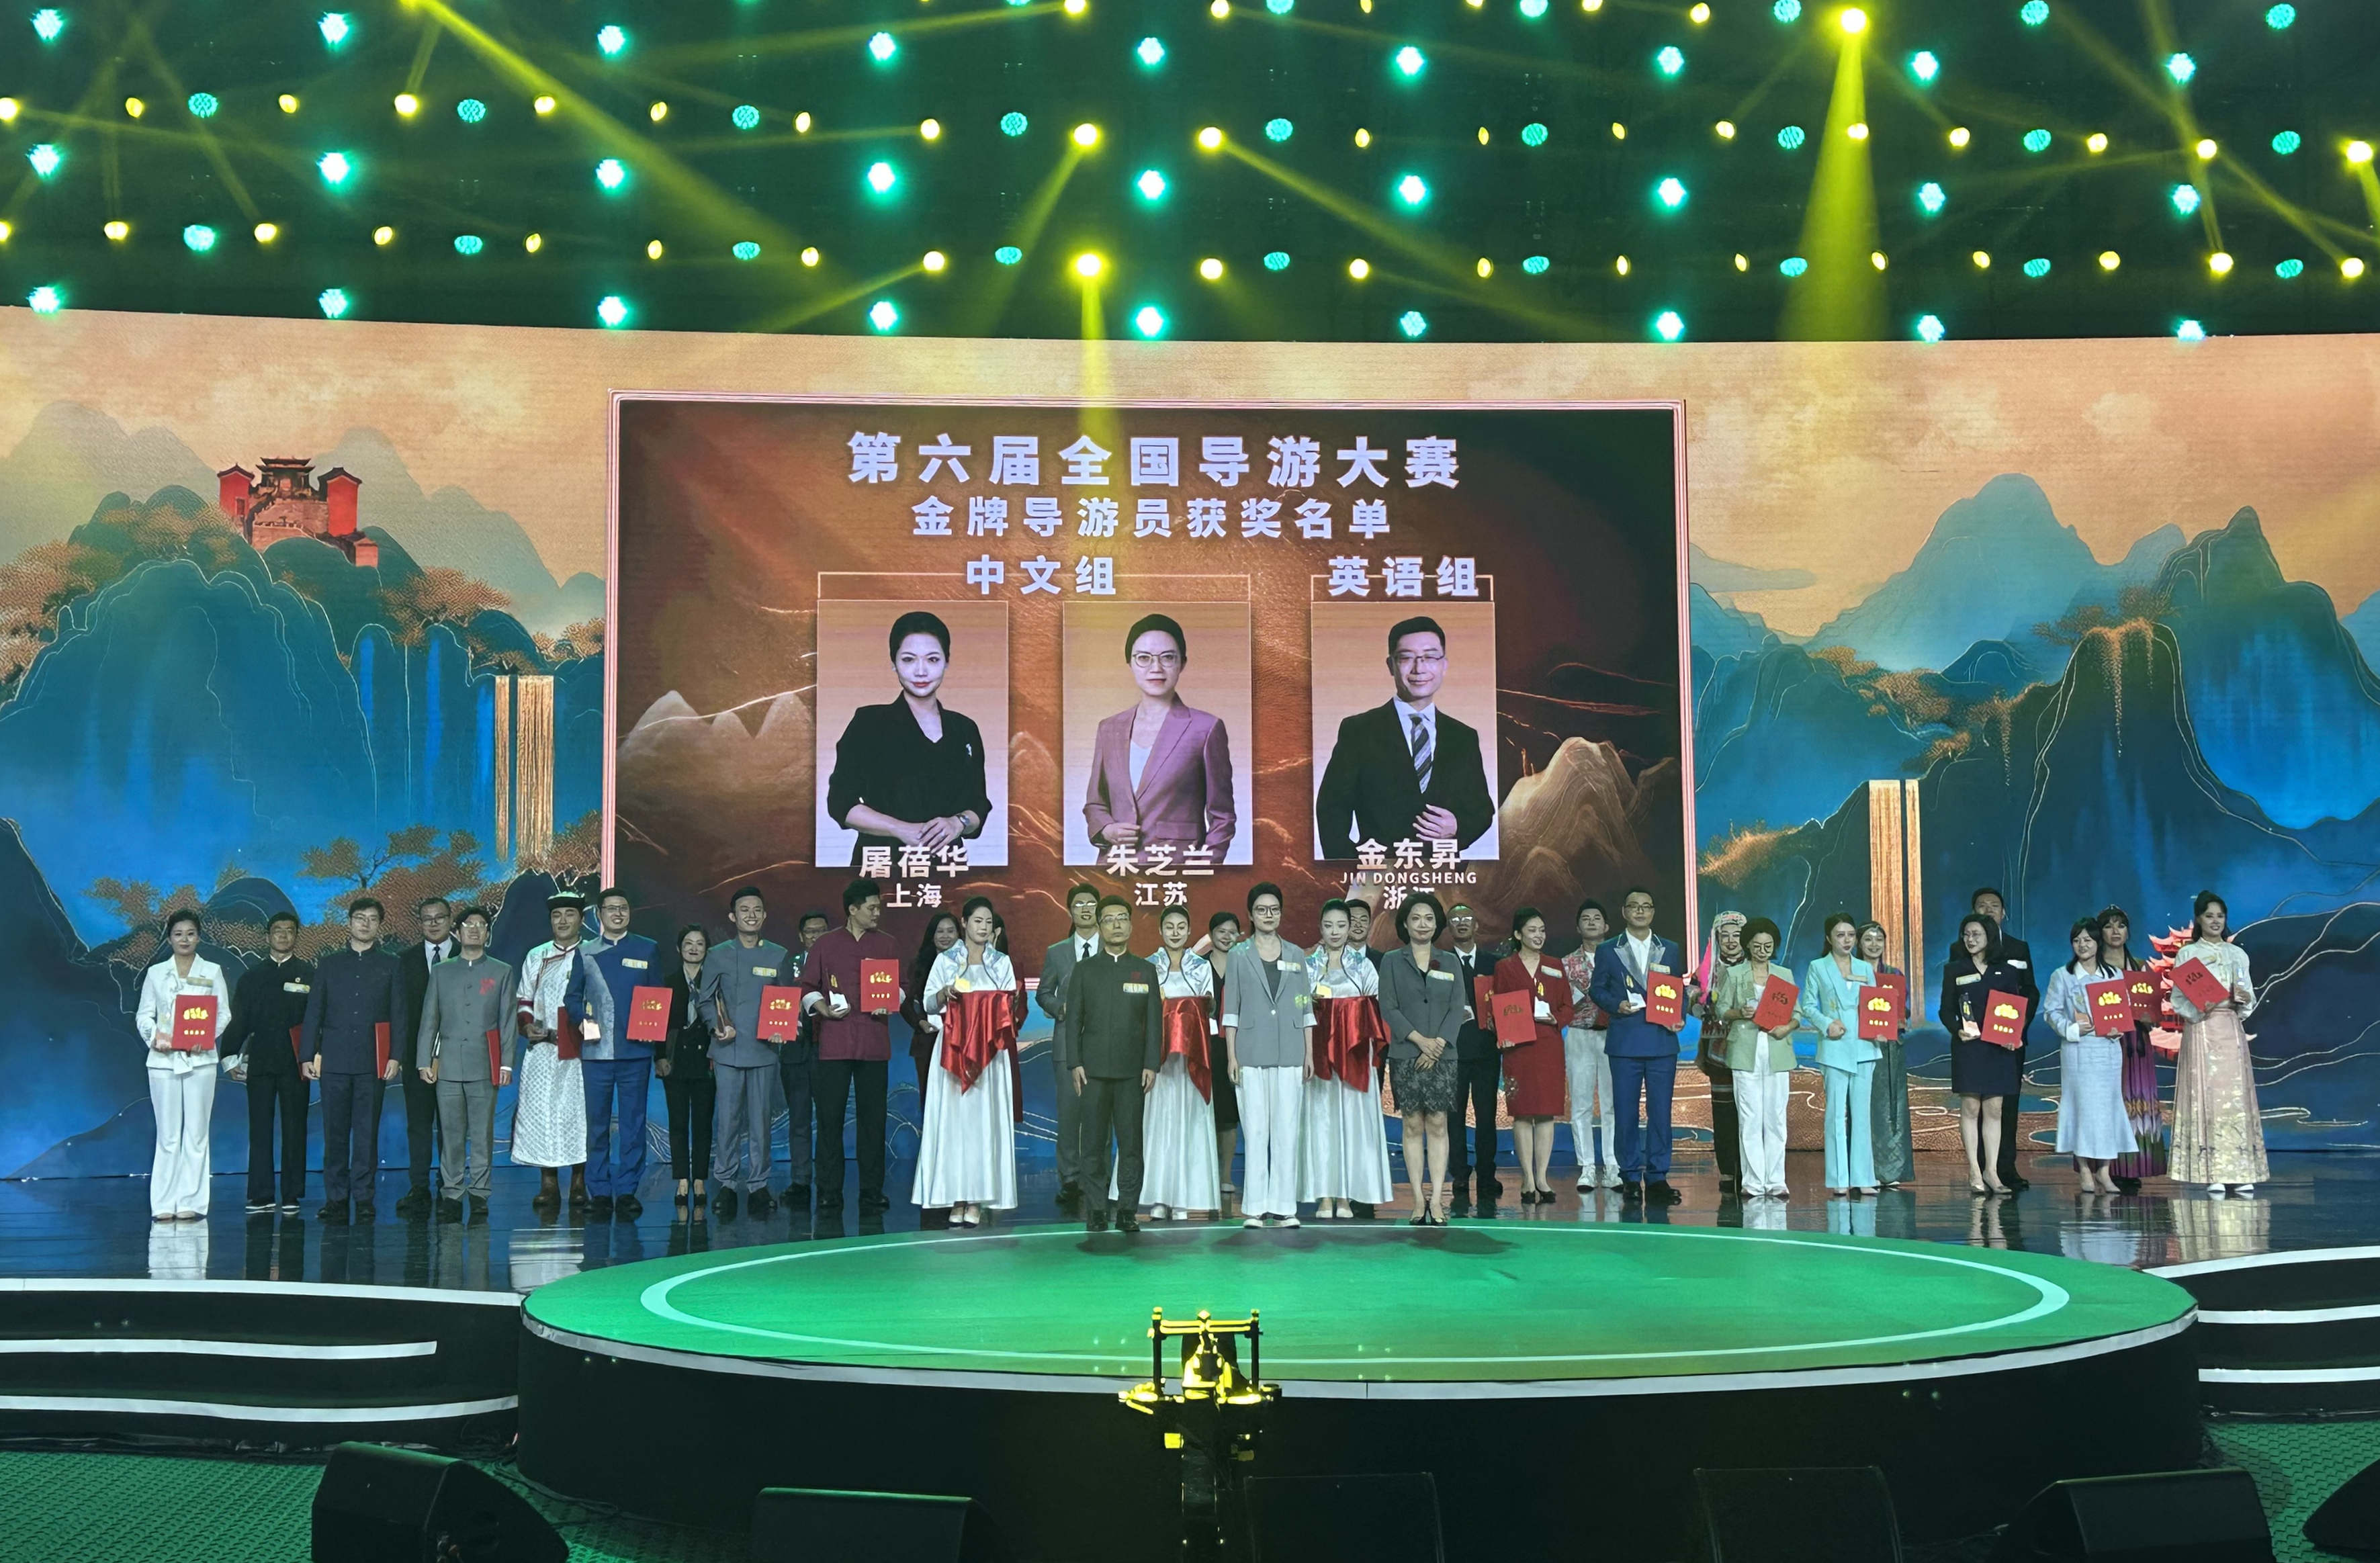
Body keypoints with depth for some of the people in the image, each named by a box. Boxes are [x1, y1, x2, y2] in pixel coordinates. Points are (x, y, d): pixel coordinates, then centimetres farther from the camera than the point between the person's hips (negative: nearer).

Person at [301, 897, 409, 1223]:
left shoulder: (391, 966, 10)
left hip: (373, 1061, -1)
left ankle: (363, 1199, 3)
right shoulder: (329, 965, 13)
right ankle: (336, 1199, 6)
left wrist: (395, 1057, -3)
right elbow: (314, 1012, 11)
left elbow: (399, 1015, 6)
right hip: (334, 1060, 1)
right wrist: (308, 1055, 3)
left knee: (367, 1132, -2)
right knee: (335, 1132, 0)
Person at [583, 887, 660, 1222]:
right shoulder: (584, 953, 11)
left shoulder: (648, 950, 11)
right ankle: (599, 1192, 8)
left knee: (634, 1123, 1)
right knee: (597, 1123, 2)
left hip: (635, 1051, 0)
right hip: (595, 1051, 0)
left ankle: (627, 1191, 7)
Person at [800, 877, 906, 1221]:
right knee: (829, 1119, -2)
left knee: (873, 1119, 3)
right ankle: (829, 1197, 3)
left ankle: (872, 1194, 9)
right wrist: (824, 1009, -9)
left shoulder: (887, 944, 12)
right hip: (834, 1042, -2)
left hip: (875, 1043, 2)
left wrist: (890, 1003, -3)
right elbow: (807, 987, 8)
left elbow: (899, 986, 17)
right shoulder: (826, 944, 6)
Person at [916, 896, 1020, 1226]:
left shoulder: (1002, 962, 11)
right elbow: (929, 1004, 6)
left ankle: (977, 1200, -1)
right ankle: (955, 1199, -1)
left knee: (984, 1119, -3)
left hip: (989, 1052, 1)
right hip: (952, 1048, 0)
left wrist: (1003, 1007, -11)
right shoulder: (945, 960, 8)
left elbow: (1008, 1005, 10)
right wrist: (945, 993, -13)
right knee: (952, 1118, -4)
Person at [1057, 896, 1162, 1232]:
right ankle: (1096, 1210, 5)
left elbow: (1154, 1022, 6)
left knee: (1131, 1142, -1)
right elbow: (1073, 1019, 6)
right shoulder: (1084, 970, 9)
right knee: (1094, 1143, 0)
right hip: (1093, 1070, 0)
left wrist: (1152, 1065, -2)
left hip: (1132, 1071, 0)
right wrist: (1074, 1064, -3)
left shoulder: (1146, 971, 10)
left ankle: (1127, 1210, 4)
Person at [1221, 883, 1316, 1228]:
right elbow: (1231, 1009, 4)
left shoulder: (1296, 956, 12)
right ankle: (1254, 1207, 3)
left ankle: (1283, 1205, 5)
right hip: (1252, 1054, -2)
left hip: (1289, 1054, 2)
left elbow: (1306, 1009, 12)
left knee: (1287, 1130, 0)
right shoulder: (1239, 955, 6)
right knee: (1255, 1131, -2)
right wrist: (1231, 1056, -2)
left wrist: (1309, 1055, 7)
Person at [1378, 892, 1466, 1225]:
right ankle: (1419, 1201, 1)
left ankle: (1436, 1201, -3)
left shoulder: (1449, 963, 11)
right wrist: (1419, 1040, -13)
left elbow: (1458, 1009, 4)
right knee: (1413, 1126, -1)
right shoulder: (1392, 961, 6)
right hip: (1405, 1056, -1)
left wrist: (1439, 1043, -11)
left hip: (1443, 1056, 1)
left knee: (1438, 1125, -2)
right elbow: (1388, 1008, -2)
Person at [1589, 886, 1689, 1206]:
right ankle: (1630, 1177, 8)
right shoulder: (1608, 951, 7)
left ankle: (1657, 1177, 6)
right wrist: (1616, 1006, -11)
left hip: (1662, 1041, 1)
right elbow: (1597, 990, 7)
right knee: (1626, 1112, 1)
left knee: (1661, 1111, 0)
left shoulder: (1670, 950, 13)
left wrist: (1680, 1018, -4)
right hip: (1625, 1042, -1)